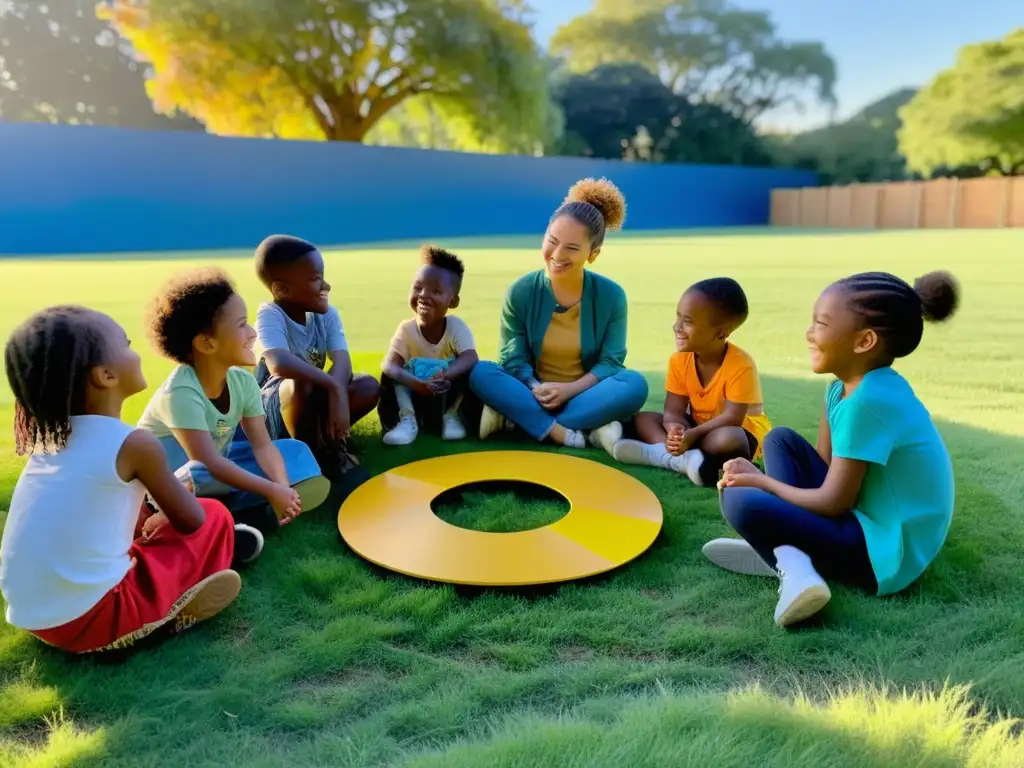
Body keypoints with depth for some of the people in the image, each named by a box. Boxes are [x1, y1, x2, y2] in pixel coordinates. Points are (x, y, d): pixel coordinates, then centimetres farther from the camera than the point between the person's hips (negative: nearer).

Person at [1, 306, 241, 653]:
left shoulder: (49, 435, 7)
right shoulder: (134, 443, -13)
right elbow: (192, 519, -1)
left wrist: (148, 520, 22)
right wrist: (164, 518, 19)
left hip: (32, 615, 7)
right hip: (92, 615, -7)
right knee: (214, 515, 3)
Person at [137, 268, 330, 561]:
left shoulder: (243, 381, -11)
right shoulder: (181, 392, -31)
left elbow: (262, 445, -14)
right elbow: (209, 465, -37)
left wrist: (283, 486, -32)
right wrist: (271, 491, -40)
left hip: (218, 470, 8)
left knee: (295, 449, -6)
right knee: (200, 478, -42)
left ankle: (241, 519, -21)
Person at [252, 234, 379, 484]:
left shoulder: (327, 314, -5)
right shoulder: (270, 314, -22)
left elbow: (342, 362, -21)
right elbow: (279, 363, -42)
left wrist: (336, 395, -41)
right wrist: (333, 386, -42)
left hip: (315, 402, 5)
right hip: (271, 410, -5)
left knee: (369, 387, -18)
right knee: (300, 384, -37)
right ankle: (319, 455, -15)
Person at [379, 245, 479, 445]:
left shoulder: (456, 326, -16)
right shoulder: (406, 329, -15)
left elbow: (470, 358, -33)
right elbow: (391, 366, -27)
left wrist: (445, 375, -53)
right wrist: (416, 383, -48)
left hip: (448, 395, 0)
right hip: (416, 395, 1)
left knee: (469, 371, -27)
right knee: (389, 376, -24)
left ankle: (451, 416, -10)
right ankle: (407, 420, -16)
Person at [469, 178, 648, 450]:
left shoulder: (611, 296, -7)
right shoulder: (521, 292, -7)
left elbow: (610, 362, -9)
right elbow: (514, 358, -8)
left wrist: (569, 389, -25)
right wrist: (537, 389, -28)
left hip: (584, 396, 1)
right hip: (534, 393, 0)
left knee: (635, 385, -30)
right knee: (479, 373, -26)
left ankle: (514, 417, -27)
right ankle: (564, 433, -31)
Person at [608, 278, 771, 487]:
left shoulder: (741, 365, -26)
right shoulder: (679, 360, -11)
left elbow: (732, 418, -29)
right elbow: (673, 411, -13)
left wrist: (691, 435, -39)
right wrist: (677, 431, -37)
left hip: (744, 430, -6)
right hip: (698, 426, 6)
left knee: (726, 439, -41)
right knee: (644, 418, -11)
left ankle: (656, 453, -33)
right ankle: (686, 458, -35)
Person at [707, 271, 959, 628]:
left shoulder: (866, 402, -25)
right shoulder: (845, 389, 4)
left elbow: (832, 503, -21)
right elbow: (823, 465, 10)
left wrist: (761, 482, -7)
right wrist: (763, 481, -4)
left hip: (884, 552, -10)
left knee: (740, 501, -26)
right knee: (780, 439, 13)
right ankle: (787, 549, -1)